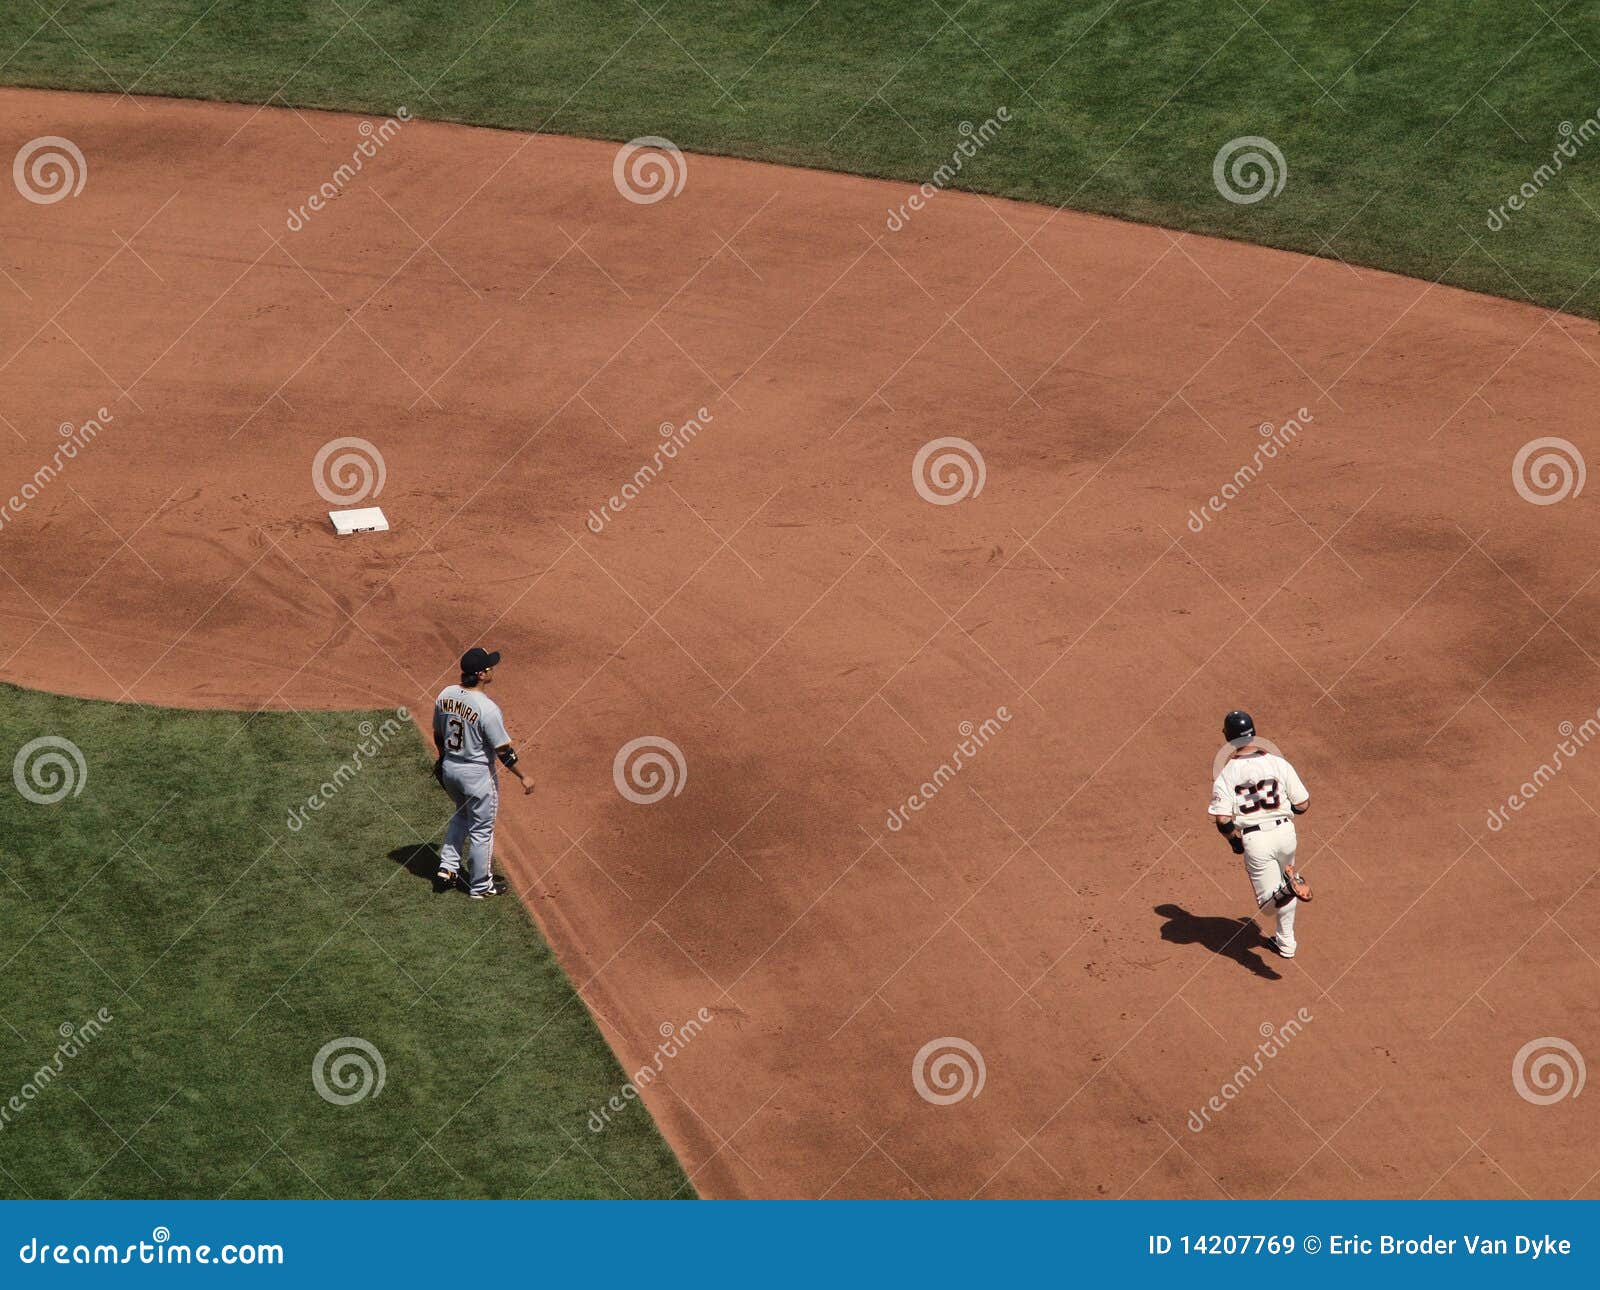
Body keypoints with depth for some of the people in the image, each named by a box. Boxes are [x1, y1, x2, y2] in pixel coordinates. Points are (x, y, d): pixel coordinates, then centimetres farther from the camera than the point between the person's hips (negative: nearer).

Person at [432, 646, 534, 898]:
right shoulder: (487, 708, -27)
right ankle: (480, 885, 25)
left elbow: (438, 735, 7)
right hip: (477, 774, -7)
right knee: (481, 830, 11)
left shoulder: (445, 696, -7)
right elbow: (504, 750, -20)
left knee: (461, 815, 32)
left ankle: (447, 867, 29)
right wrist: (523, 777, -7)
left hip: (449, 768, 7)